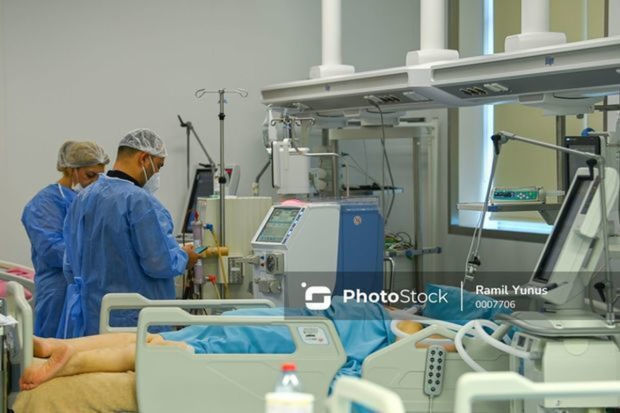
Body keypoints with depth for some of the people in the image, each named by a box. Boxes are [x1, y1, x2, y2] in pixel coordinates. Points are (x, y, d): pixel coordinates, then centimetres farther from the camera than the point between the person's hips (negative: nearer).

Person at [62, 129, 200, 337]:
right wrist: (184, 257, 0)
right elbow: (159, 263, -19)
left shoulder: (81, 200, 10)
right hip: (132, 319, -8)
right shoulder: (138, 200, -16)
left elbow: (70, 269, 18)